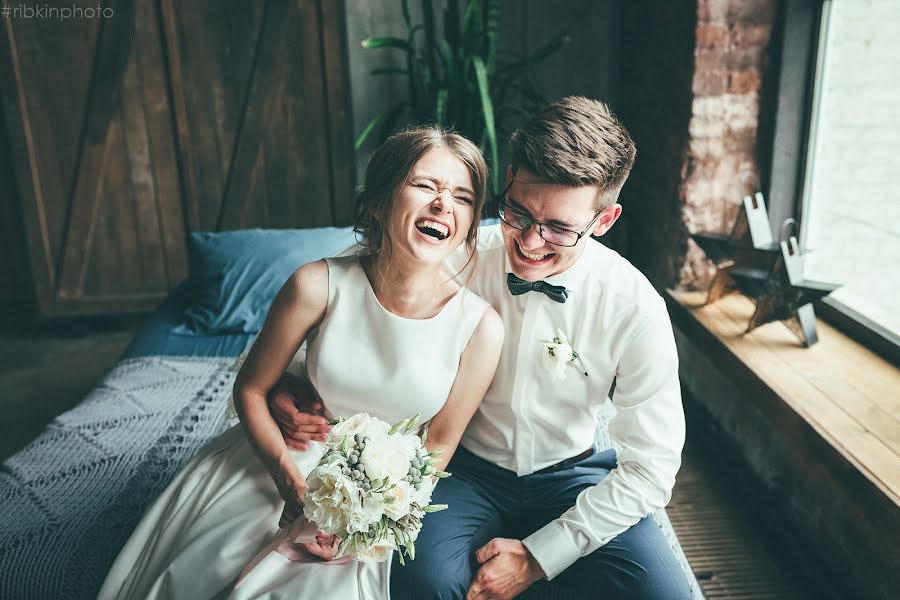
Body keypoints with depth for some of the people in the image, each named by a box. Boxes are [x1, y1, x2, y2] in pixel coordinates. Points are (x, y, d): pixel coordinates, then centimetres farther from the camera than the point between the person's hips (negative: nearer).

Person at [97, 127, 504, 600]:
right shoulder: (319, 286, -20)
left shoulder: (480, 327, -19)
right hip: (287, 460, 1)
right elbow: (250, 389, -6)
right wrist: (293, 483, -15)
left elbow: (439, 444, -6)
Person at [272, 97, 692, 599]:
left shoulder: (636, 308, -17)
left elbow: (651, 466, -12)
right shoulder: (457, 260, -17)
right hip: (466, 468, 0)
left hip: (568, 478, 1)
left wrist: (538, 556, -16)